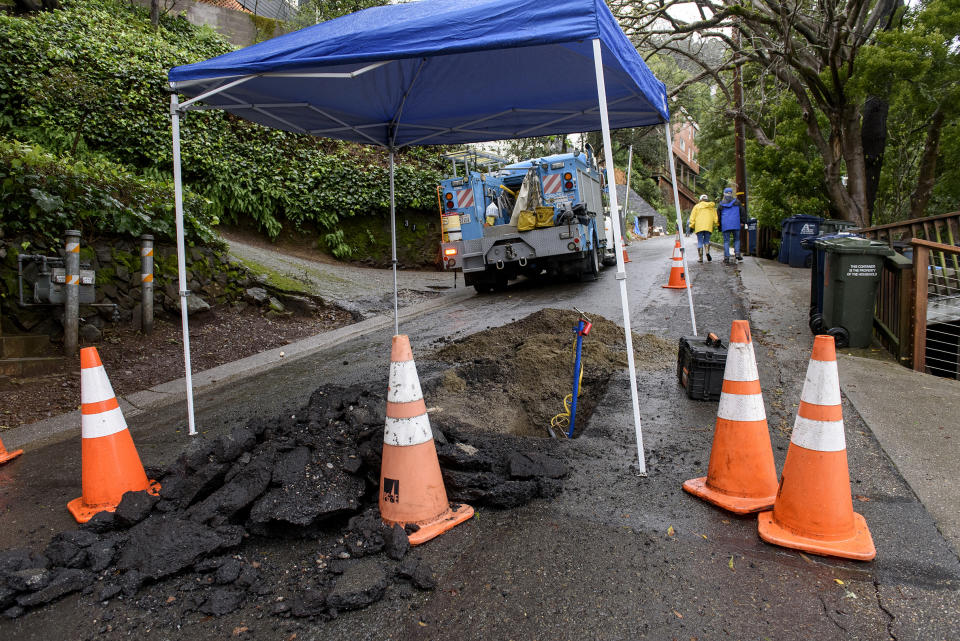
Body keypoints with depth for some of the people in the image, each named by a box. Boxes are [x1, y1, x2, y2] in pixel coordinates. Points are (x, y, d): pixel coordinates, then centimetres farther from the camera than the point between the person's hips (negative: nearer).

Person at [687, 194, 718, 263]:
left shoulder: (697, 206, 8)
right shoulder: (712, 207, 15)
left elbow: (692, 217, 3)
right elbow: (715, 217, 10)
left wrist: (691, 226, 5)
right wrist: (715, 225, 14)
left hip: (699, 227, -2)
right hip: (709, 226, 2)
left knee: (700, 242, 2)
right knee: (706, 240, 15)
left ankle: (700, 258, -2)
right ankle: (707, 252, -12)